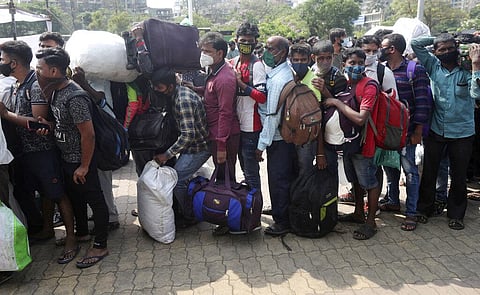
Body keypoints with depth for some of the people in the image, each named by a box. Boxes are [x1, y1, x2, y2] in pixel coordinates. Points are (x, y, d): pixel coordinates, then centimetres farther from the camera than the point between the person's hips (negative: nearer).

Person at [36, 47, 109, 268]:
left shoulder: (74, 97, -26)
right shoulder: (55, 91, 2)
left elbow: (88, 134, -25)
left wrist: (84, 166, -19)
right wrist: (48, 124, -1)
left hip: (80, 161, -10)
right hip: (65, 158, 10)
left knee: (95, 201, 4)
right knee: (74, 197, 24)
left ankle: (100, 246, 16)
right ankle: (81, 231, 45)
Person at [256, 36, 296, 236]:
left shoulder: (278, 79, -22)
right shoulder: (287, 71, 8)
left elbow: (273, 115, -22)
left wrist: (262, 144, -17)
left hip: (278, 138, -10)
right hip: (287, 136, 10)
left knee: (277, 180, 2)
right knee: (288, 178, 19)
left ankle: (281, 221, 15)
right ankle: (290, 217, 34)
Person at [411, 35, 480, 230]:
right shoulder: (434, 66, 0)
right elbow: (415, 43, -2)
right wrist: (436, 39, -1)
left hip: (461, 132, -1)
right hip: (436, 130, 1)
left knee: (459, 175, 11)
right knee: (429, 172, 11)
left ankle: (456, 214, 27)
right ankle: (424, 208, 29)